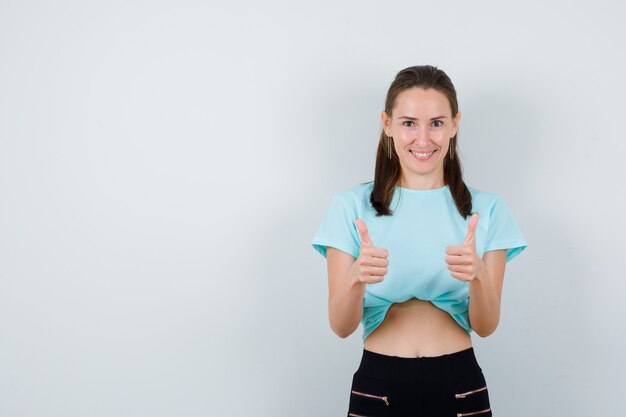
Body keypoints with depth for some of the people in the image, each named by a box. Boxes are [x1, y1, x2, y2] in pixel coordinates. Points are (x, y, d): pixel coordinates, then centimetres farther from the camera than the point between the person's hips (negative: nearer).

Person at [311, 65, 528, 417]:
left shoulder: (486, 209, -1)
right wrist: (357, 278, -28)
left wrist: (477, 275, -25)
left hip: (459, 387, 1)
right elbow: (341, 326, -8)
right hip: (379, 385, -1)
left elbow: (486, 326, -6)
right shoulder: (351, 206, -4)